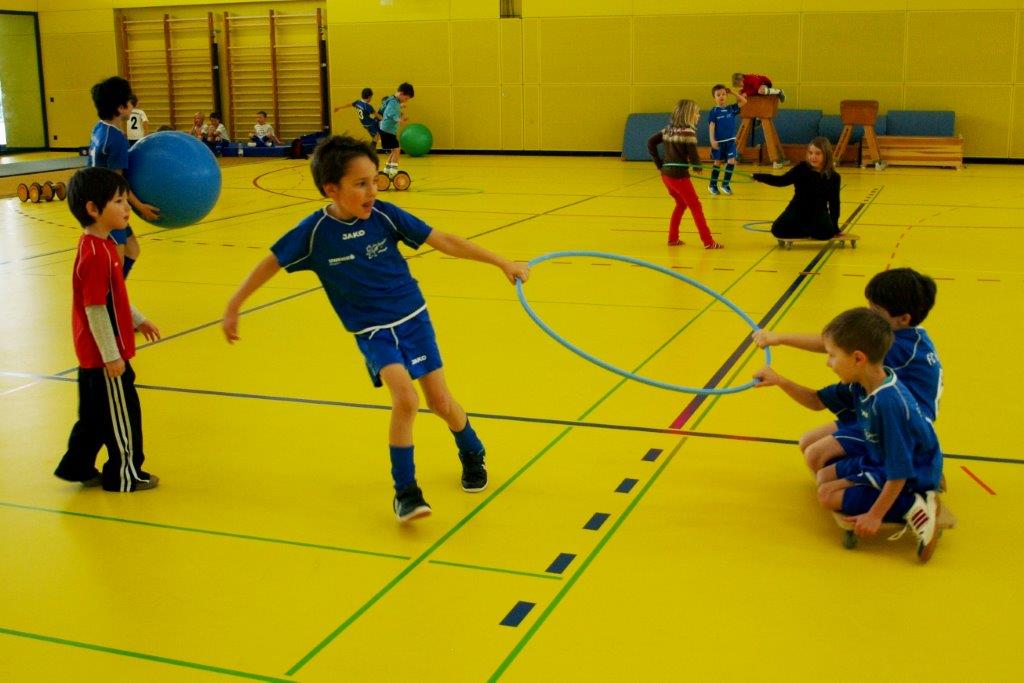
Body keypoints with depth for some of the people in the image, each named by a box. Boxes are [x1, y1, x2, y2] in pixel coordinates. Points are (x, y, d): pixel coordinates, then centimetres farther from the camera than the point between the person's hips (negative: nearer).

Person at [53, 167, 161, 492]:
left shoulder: (102, 245, 7)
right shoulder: (96, 255, -24)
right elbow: (95, 310, -24)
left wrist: (137, 320, 25)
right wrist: (112, 356, -21)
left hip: (93, 353, 10)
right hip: (104, 355, -10)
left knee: (94, 413, 21)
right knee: (121, 415, 4)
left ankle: (77, 466, 33)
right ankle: (124, 476, 18)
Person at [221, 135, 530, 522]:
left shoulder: (384, 215, -12)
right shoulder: (315, 231, -15)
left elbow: (444, 242, -8)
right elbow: (271, 263, -2)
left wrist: (502, 263, -6)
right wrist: (233, 307, 1)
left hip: (413, 318, 2)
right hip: (372, 331, -2)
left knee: (440, 402, 4)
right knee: (405, 400, -22)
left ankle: (473, 456, 36)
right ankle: (405, 491, -5)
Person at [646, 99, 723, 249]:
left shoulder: (668, 129, 10)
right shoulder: (688, 131, -11)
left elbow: (650, 142, 13)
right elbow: (692, 154, -15)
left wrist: (659, 164, 13)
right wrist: (697, 167, 6)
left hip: (666, 173, 7)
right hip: (679, 175, -7)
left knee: (681, 204, 25)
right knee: (696, 206, 2)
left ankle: (673, 238, 25)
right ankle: (708, 242, 3)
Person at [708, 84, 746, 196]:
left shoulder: (731, 109, 5)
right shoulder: (713, 111, -5)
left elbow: (744, 101, 6)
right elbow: (711, 126, -9)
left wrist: (733, 93, 2)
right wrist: (712, 140, -18)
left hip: (730, 141, 3)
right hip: (719, 142, -3)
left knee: (731, 161, -7)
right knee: (718, 163, 5)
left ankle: (725, 184, 4)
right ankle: (713, 185, 19)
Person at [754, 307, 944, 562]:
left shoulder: (888, 403, -35)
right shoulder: (860, 384, -9)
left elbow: (899, 473, -30)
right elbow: (817, 401, 8)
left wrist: (875, 516, -24)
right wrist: (780, 382, -6)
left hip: (908, 482, -9)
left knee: (828, 494, -7)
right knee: (824, 476, 19)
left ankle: (912, 508, -10)